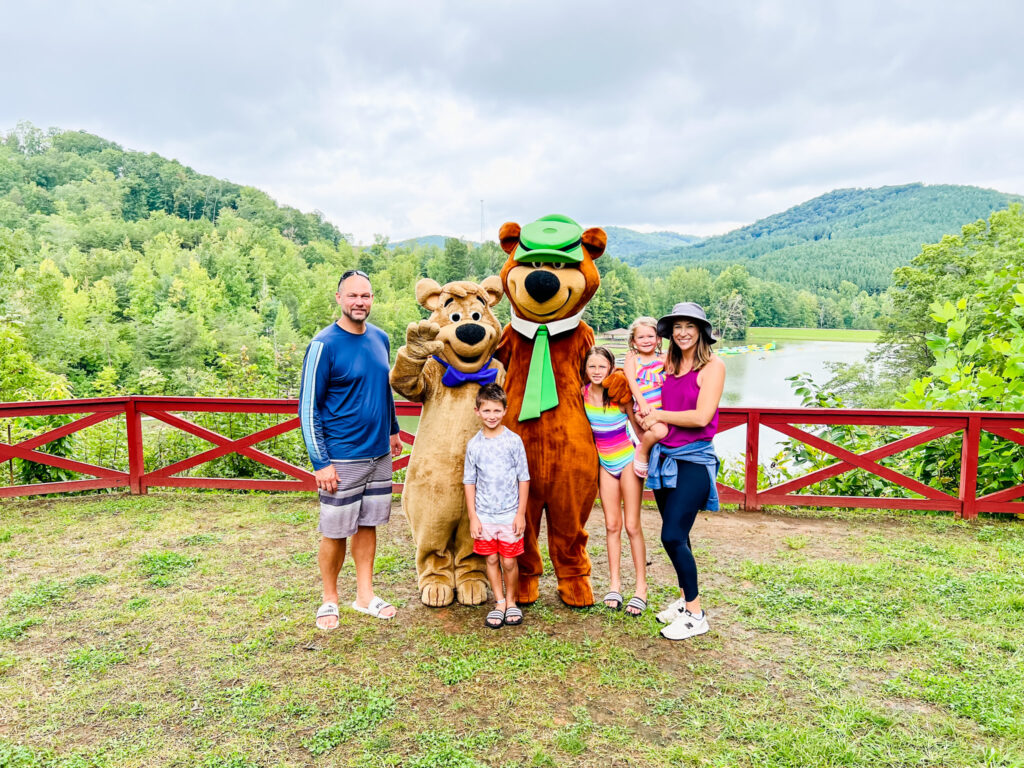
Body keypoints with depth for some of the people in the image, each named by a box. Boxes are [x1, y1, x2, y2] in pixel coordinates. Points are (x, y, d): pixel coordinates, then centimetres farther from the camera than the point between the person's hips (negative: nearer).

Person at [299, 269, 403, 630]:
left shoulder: (380, 339, 7)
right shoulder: (324, 345, -12)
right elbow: (308, 407, -11)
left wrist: (393, 429, 22)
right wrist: (320, 461, -15)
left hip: (379, 454, 6)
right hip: (342, 458, -5)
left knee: (368, 525, 14)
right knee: (335, 532, 5)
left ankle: (365, 595, 28)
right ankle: (330, 599, 25)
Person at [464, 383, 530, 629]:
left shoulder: (513, 441, -5)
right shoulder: (474, 445, -1)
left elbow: (524, 478, -1)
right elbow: (469, 482, 4)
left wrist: (521, 513, -3)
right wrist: (472, 516, 0)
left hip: (510, 514, -1)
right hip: (484, 515, 2)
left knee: (509, 561, 5)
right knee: (491, 560, 9)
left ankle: (511, 601, 26)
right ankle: (499, 603, 25)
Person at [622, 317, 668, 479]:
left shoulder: (662, 359, 14)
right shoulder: (632, 357, 9)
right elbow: (631, 381, -2)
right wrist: (642, 403, -13)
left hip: (662, 408, 4)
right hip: (643, 410, -4)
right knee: (659, 431, -28)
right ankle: (642, 452, -1)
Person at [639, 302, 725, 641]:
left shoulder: (713, 366, -8)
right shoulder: (668, 365, 9)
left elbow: (701, 417, -17)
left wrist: (660, 415, -8)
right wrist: (647, 416, 3)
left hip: (694, 459, -6)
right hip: (664, 457, 6)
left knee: (673, 536, -10)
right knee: (675, 535, 14)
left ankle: (695, 614, 5)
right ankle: (685, 598, 30)